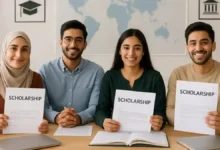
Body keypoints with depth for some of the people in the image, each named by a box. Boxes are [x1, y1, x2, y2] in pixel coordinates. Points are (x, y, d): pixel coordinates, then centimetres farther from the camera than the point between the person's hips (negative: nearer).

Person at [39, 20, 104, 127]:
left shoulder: (96, 71, -1)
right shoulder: (45, 70, 1)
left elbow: (95, 107, -7)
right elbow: (41, 106, -6)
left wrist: (79, 118, -28)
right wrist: (56, 117, -27)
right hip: (54, 128, 0)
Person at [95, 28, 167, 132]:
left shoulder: (155, 77, 0)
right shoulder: (109, 76, 2)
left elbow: (160, 111, -3)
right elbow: (101, 110, -2)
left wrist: (159, 121, -27)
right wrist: (104, 122, -26)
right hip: (117, 133, 1)